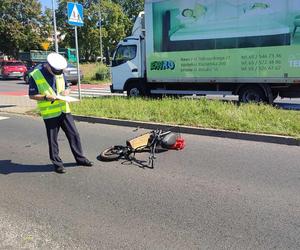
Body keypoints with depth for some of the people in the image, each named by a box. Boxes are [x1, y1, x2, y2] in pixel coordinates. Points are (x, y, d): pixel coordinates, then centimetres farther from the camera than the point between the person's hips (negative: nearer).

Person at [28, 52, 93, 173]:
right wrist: (46, 97, -23)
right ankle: (57, 163, 18)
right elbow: (32, 95, -7)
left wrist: (66, 91, -6)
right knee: (53, 140, 4)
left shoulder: (60, 73, 7)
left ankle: (80, 158, 22)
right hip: (50, 113, -5)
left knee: (74, 135, 8)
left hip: (64, 110, 5)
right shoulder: (35, 76, -9)